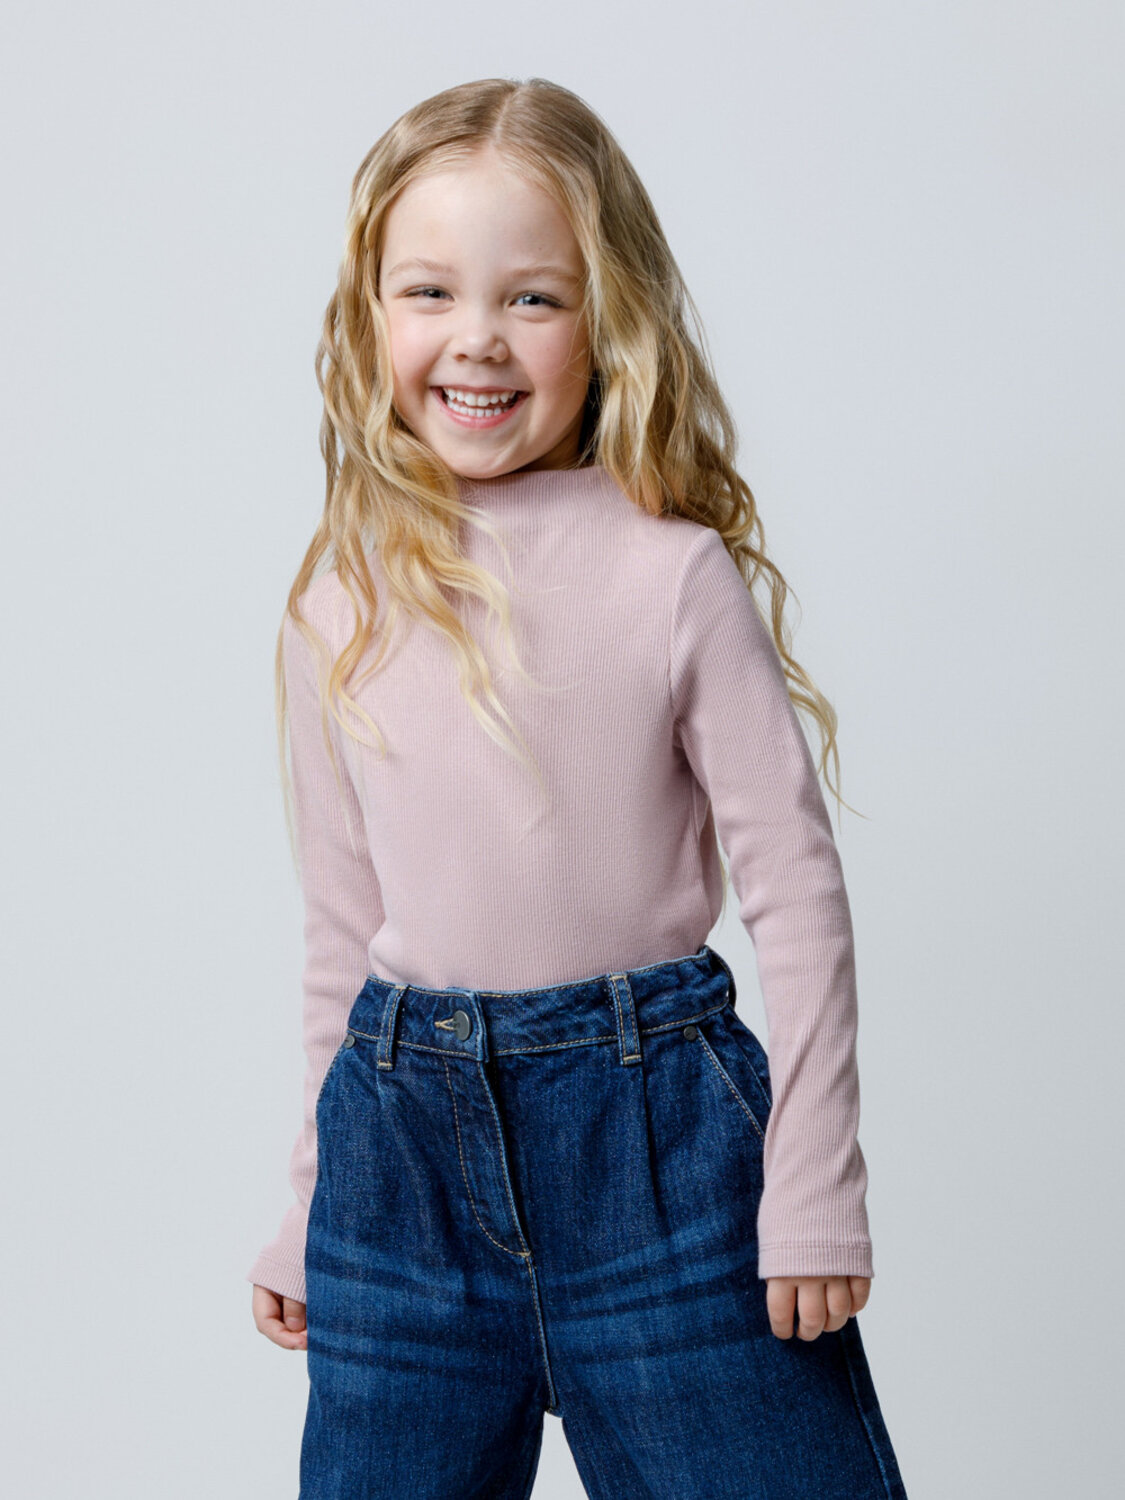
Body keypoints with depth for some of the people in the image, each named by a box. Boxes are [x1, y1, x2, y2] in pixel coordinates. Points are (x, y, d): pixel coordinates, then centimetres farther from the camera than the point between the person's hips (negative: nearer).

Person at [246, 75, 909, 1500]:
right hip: (406, 1140, 3)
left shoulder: (674, 573, -7)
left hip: (653, 1124, -3)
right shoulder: (341, 605, 4)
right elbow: (341, 915, 11)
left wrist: (816, 1194, -6)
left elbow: (795, 887, -4)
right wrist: (310, 1204, 15)